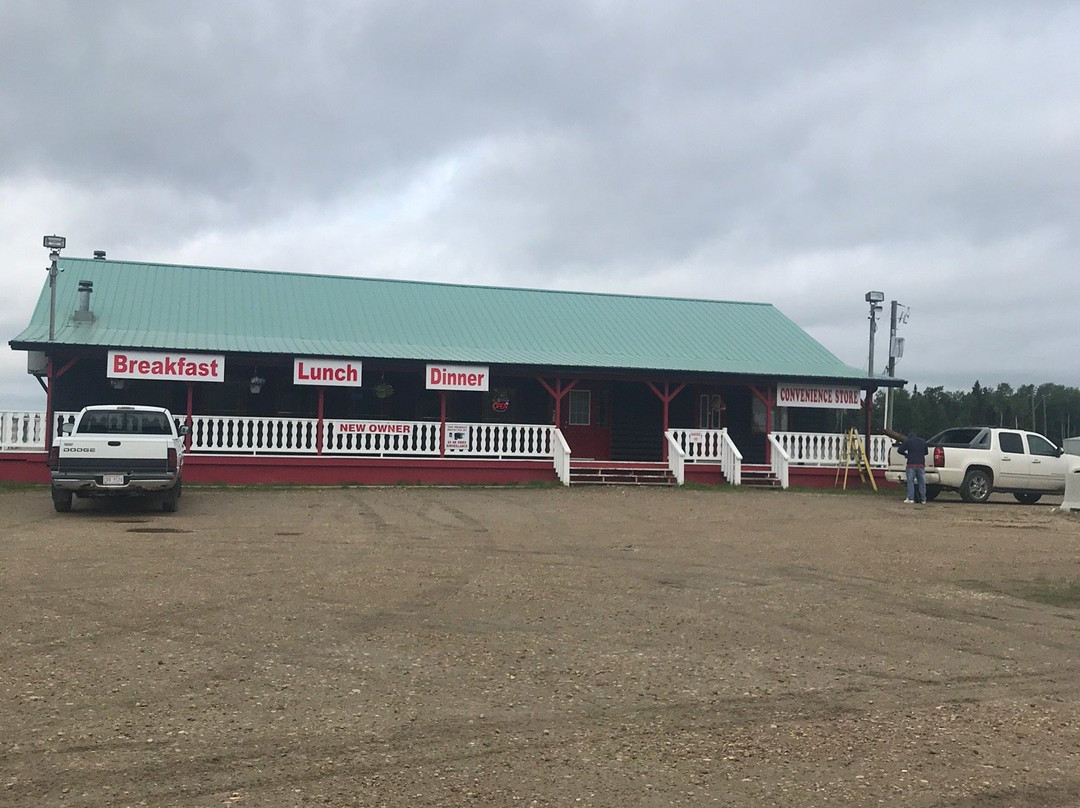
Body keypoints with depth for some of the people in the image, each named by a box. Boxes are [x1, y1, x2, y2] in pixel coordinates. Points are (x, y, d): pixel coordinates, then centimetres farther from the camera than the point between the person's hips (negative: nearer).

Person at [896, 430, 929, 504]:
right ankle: (923, 499, 7)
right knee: (922, 482, 7)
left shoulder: (907, 441, 0)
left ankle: (910, 498, -6)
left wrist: (905, 454, 18)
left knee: (910, 481, -1)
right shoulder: (923, 441, 13)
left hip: (911, 464, -3)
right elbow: (926, 451, 24)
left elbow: (899, 450, 0)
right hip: (921, 464, 3)